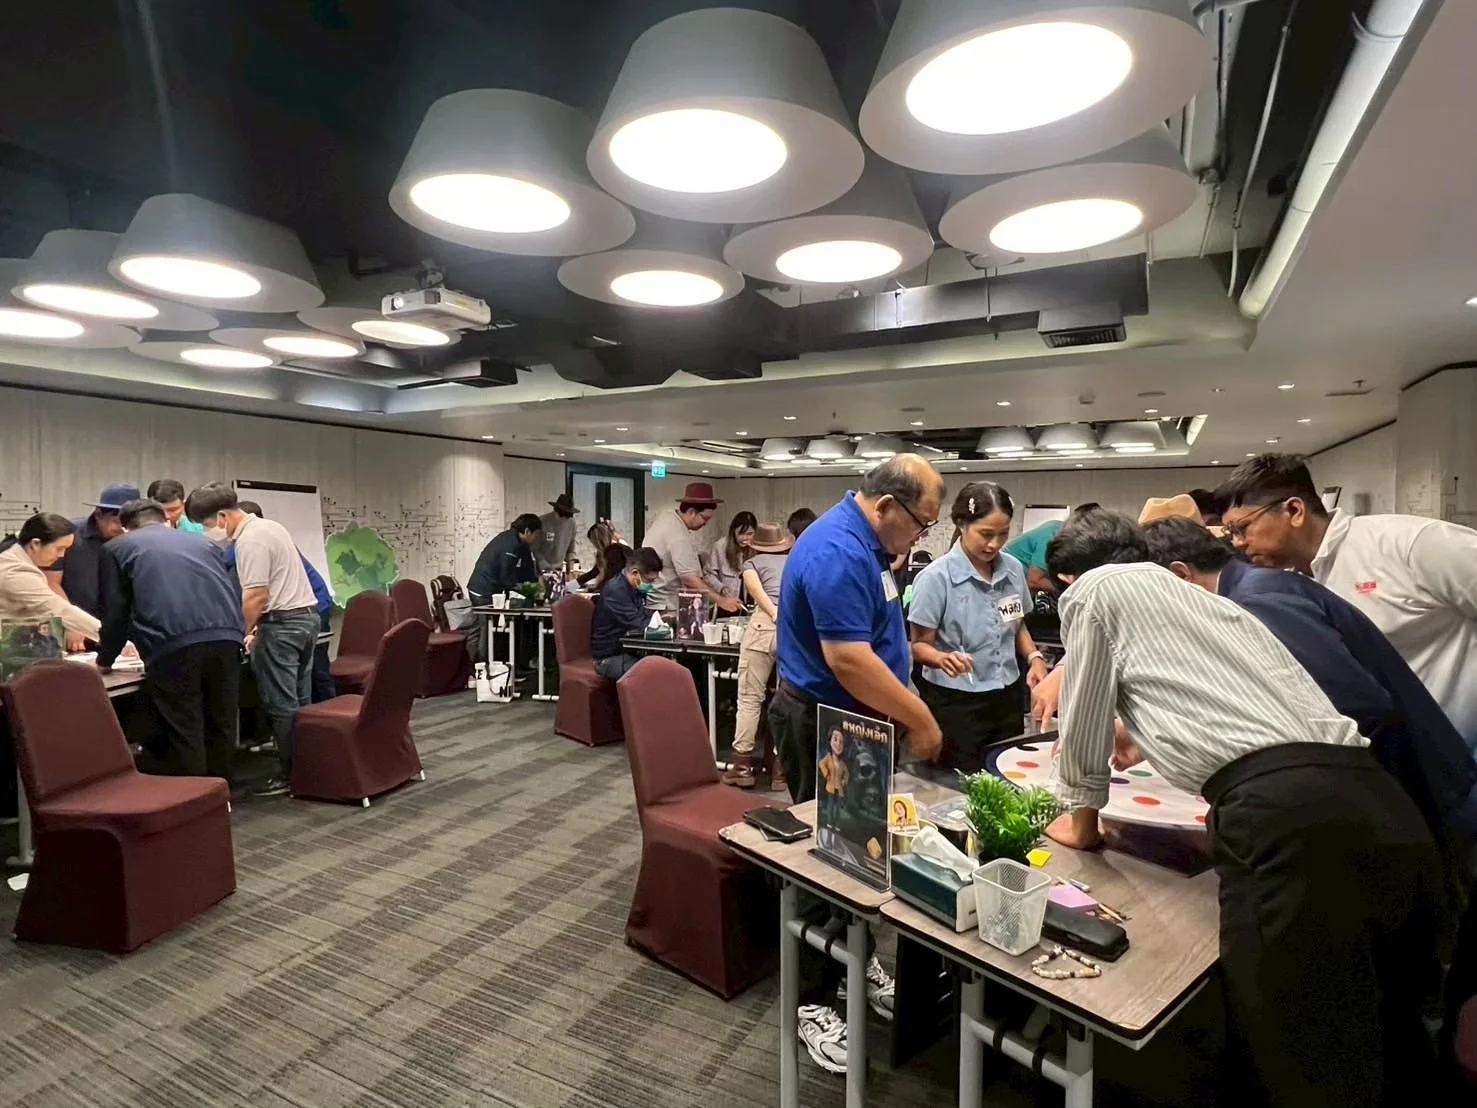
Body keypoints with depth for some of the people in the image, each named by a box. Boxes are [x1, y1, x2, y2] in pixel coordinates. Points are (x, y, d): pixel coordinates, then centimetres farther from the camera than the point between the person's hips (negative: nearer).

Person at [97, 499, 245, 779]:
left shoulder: (119, 547, 21)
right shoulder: (204, 542, 30)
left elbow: (117, 611, 19)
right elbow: (235, 594, 32)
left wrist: (105, 659, 33)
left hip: (173, 647, -4)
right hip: (225, 638, 4)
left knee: (184, 736, 3)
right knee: (221, 727, 15)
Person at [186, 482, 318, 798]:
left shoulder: (250, 540, -14)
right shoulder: (270, 526, 16)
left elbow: (257, 596, -19)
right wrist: (253, 627, 20)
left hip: (282, 623, -10)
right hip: (307, 614, 10)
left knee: (280, 704, -2)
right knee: (300, 701, 13)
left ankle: (288, 775, 3)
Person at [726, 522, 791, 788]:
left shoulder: (753, 562, 22)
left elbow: (754, 587, 0)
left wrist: (776, 616, -10)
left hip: (766, 625, -3)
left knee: (750, 697, 5)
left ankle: (742, 765, 9)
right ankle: (782, 766, 13)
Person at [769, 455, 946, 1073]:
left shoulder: (863, 542, 7)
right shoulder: (837, 551, -26)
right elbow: (847, 658, -31)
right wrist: (920, 720, -21)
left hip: (855, 719, 10)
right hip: (822, 724, -10)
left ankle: (858, 958, 38)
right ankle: (815, 997, 20)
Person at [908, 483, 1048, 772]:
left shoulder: (1014, 569, 0)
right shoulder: (936, 577, -17)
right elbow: (920, 645, -12)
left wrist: (1034, 657, -1)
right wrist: (943, 658, -33)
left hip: (1008, 697, 5)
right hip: (955, 703, -5)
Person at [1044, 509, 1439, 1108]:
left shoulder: (1093, 590, 10)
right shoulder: (1213, 601, 32)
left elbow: (1084, 724, 14)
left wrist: (1081, 821, 30)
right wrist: (1135, 730, 66)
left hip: (1283, 817, -8)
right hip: (1387, 809, 9)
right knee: (1390, 1052, 23)